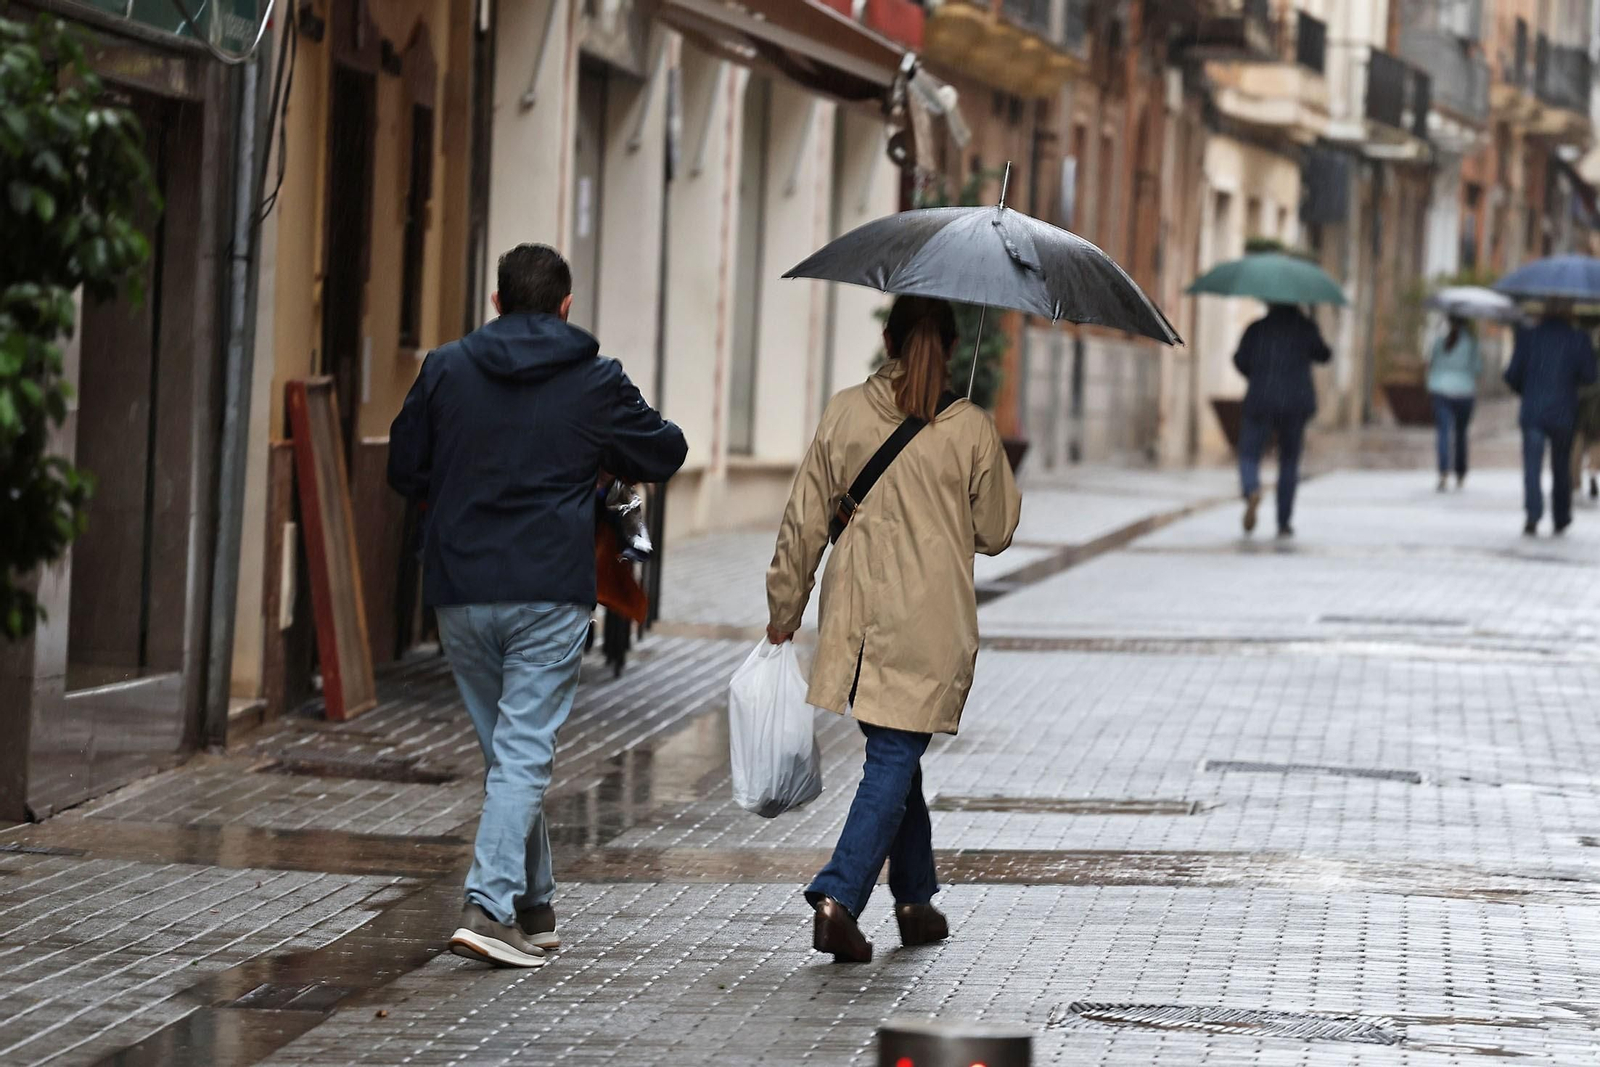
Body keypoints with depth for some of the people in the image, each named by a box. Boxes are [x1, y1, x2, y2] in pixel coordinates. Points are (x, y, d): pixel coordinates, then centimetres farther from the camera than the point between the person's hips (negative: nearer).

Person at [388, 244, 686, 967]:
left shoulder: (445, 370, 4)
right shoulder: (595, 381, -1)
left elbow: (404, 470, 10)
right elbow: (664, 455, 10)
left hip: (459, 591, 3)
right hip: (549, 594, -3)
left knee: (505, 750, 15)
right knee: (524, 754, -4)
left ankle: (534, 909, 22)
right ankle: (488, 907, -17)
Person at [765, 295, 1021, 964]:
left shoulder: (845, 414, -1)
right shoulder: (972, 430, -7)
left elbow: (805, 521, 2)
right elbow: (996, 532, 4)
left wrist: (785, 609, 12)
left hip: (857, 619, 3)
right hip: (933, 626, -3)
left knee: (896, 754, 18)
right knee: (894, 760, -2)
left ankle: (915, 900, 27)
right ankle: (838, 896, -16)